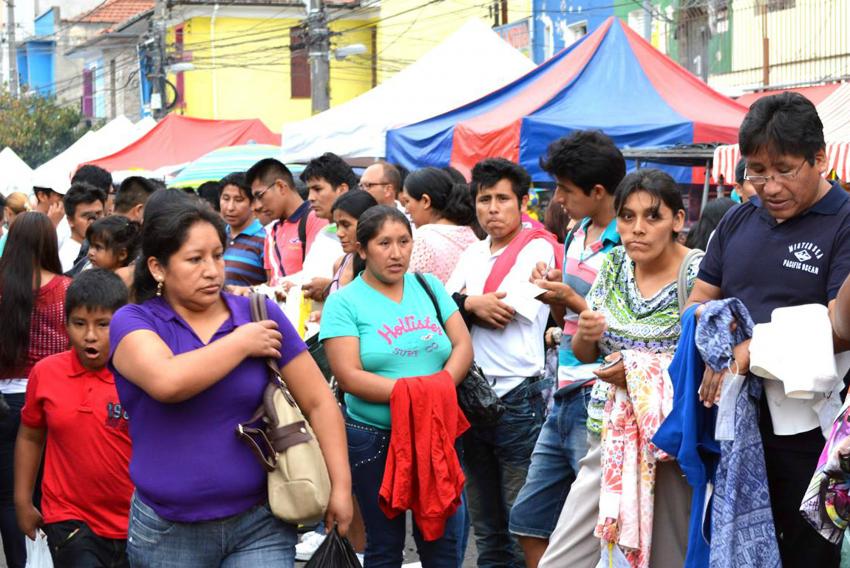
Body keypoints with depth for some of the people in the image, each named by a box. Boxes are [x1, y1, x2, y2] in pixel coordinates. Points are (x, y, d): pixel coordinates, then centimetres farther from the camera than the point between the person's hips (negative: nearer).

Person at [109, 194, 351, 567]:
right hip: (167, 534, 0)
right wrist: (242, 343, -13)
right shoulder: (133, 322, -4)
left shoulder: (261, 314, 1)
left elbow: (318, 402, 4)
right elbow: (166, 382, -26)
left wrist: (340, 486, -1)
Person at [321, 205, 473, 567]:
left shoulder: (429, 286, 8)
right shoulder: (344, 302, -5)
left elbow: (463, 346, 1)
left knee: (444, 539, 7)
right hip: (375, 438, -3)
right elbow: (349, 376, -14)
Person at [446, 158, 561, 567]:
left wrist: (467, 304, -2)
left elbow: (506, 313, -16)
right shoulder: (472, 253, 14)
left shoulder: (537, 249, -5)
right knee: (486, 526, 15)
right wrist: (473, 305, -12)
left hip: (517, 398, -6)